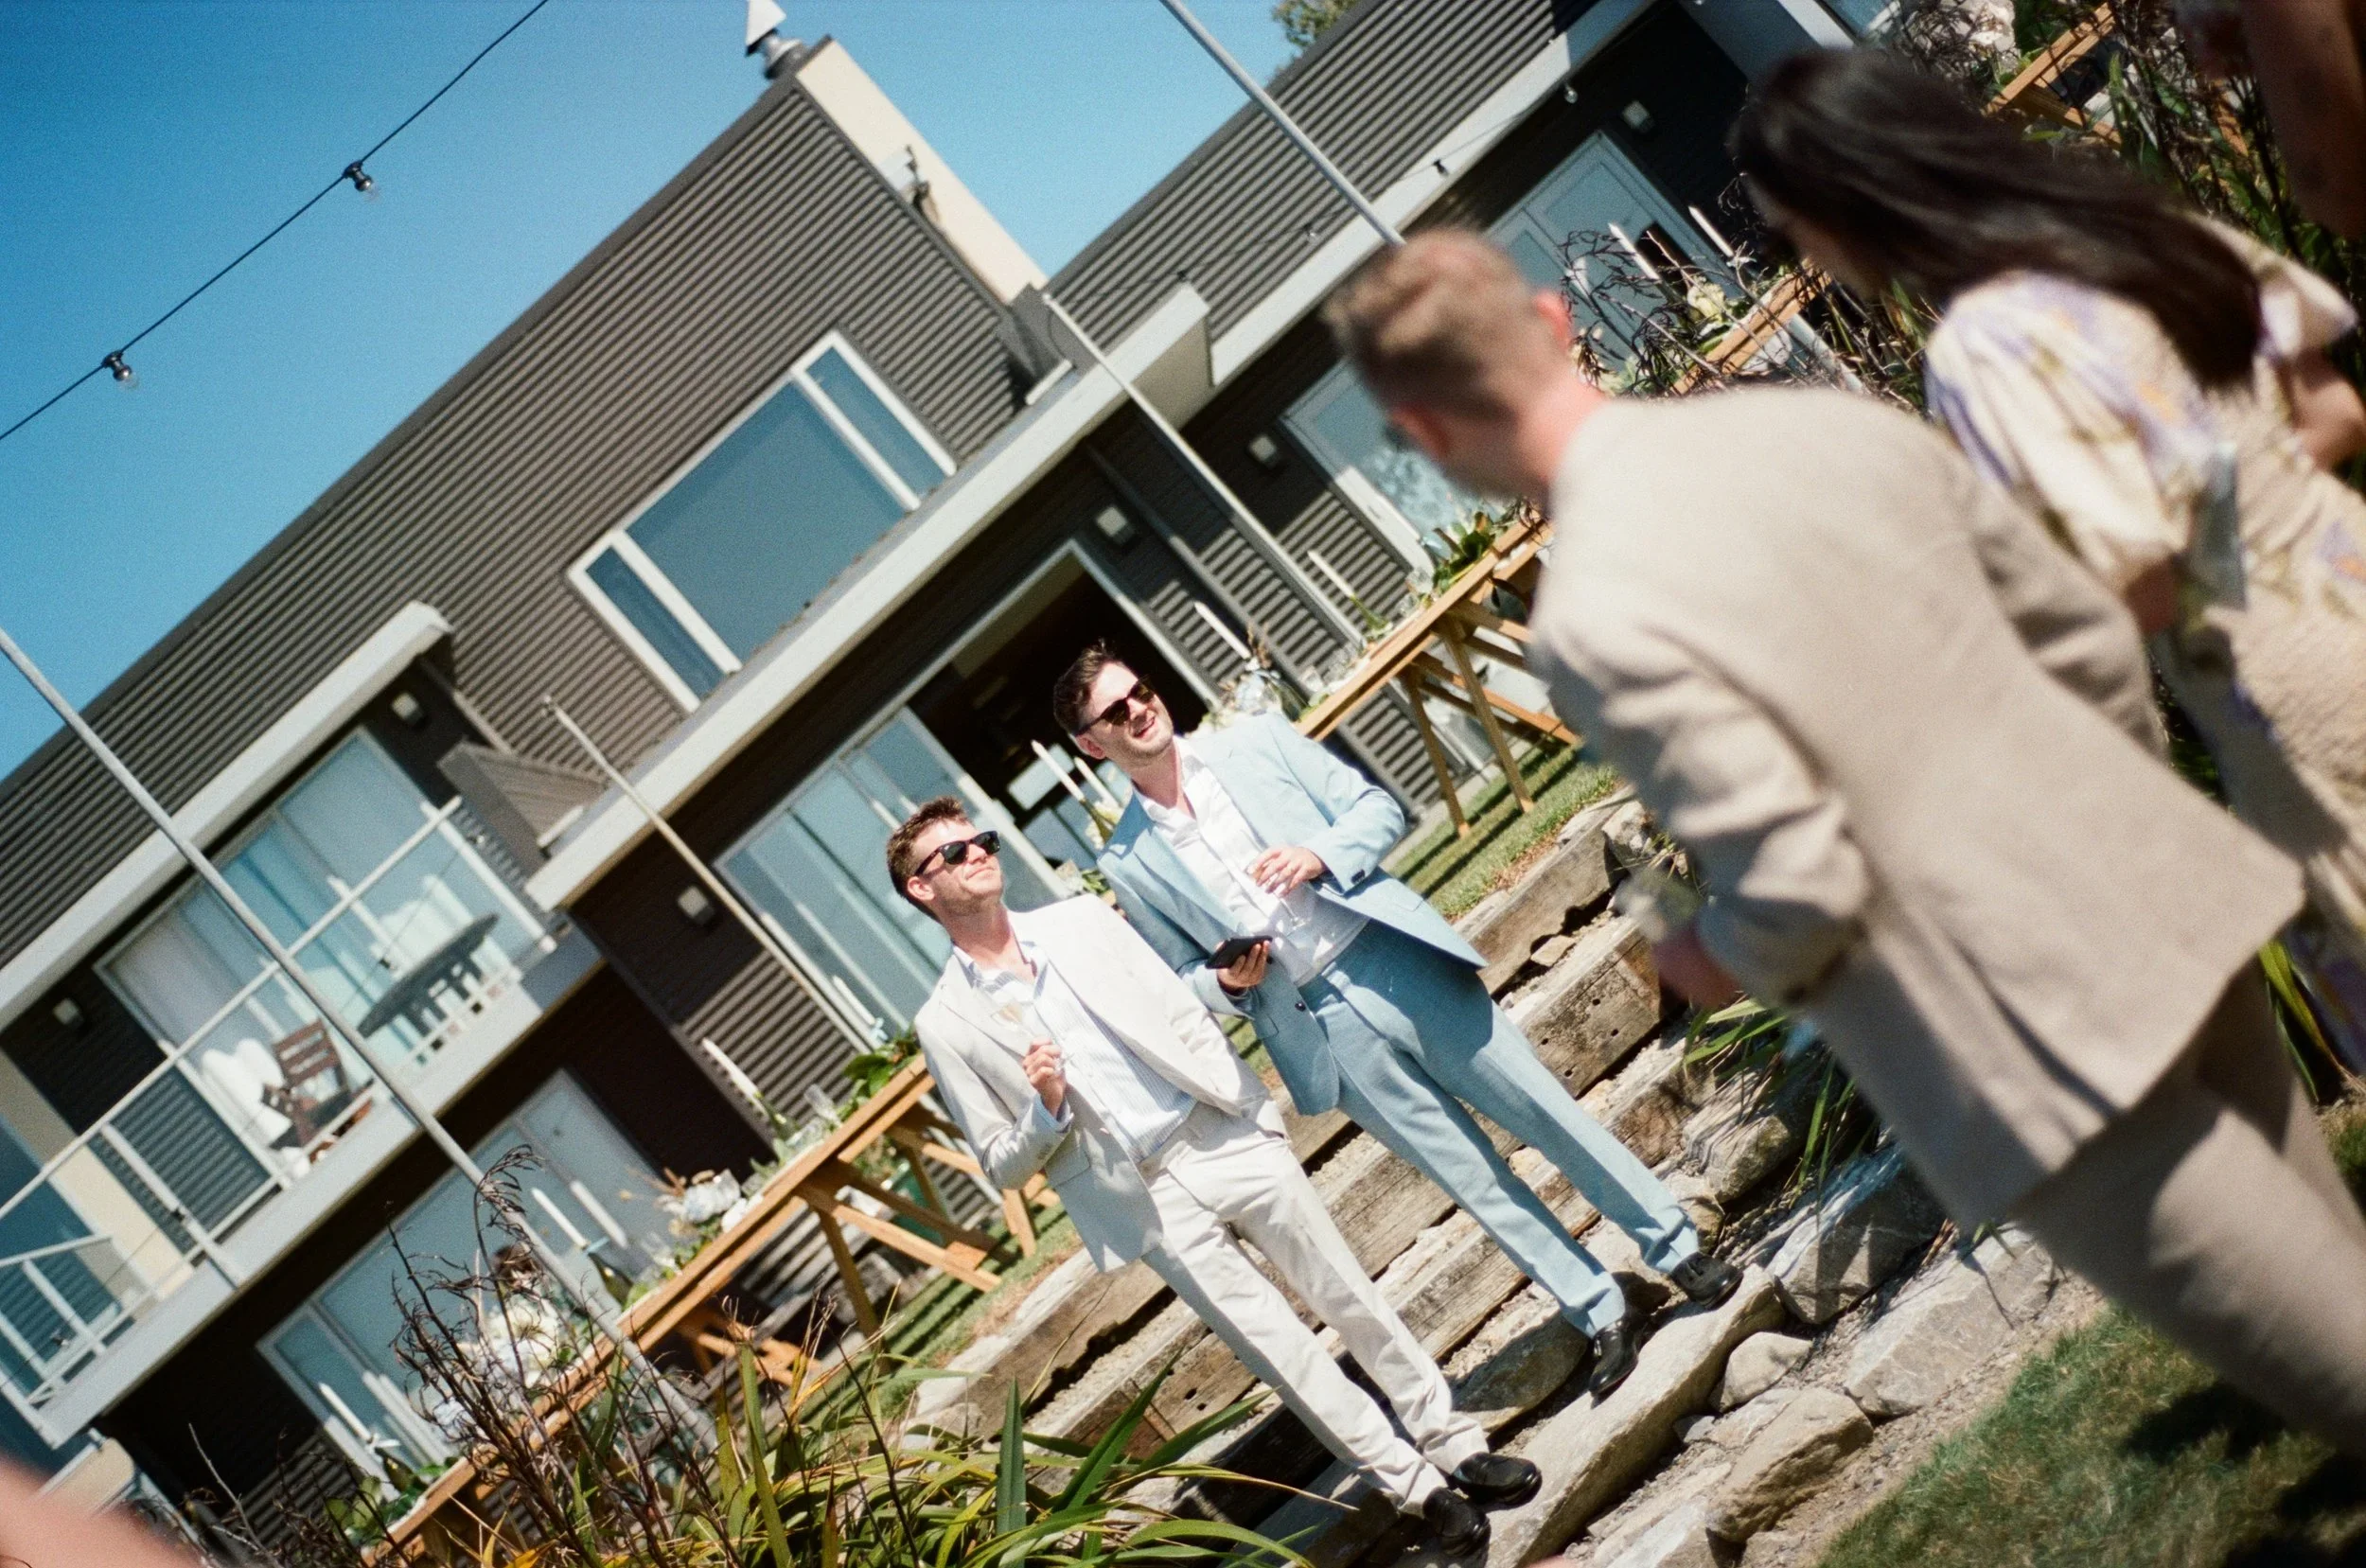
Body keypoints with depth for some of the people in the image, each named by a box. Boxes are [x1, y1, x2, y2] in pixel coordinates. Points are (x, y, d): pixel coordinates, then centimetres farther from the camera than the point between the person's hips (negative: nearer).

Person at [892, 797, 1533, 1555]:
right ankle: (1420, 1489, 12)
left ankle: (1457, 1447, 18)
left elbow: (1184, 1015, 13)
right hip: (1151, 1203, -2)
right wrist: (1045, 1110, -18)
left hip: (1225, 1138, 3)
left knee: (1351, 1297, 5)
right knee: (1284, 1352, -1)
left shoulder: (1082, 920, 8)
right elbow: (1004, 1165, 1)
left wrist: (1251, 1105, 2)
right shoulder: (947, 1025, -1)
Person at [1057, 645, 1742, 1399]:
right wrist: (1227, 983, -11)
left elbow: (1378, 807, 5)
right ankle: (1603, 1317, 18)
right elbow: (1185, 974, 11)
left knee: (1543, 1109, 3)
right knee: (1476, 1181, 4)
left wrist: (1320, 855, -13)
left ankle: (1678, 1248, 19)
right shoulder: (1129, 862, 3)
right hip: (1322, 1025, 0)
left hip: (1395, 960, 0)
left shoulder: (1255, 740, 4)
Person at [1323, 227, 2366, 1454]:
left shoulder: (1596, 623, -22)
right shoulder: (1835, 423, 0)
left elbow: (1799, 882, -23)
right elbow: (2091, 633, 7)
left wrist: (1719, 964, -1)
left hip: (2038, 1041, -7)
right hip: (2157, 896, 8)